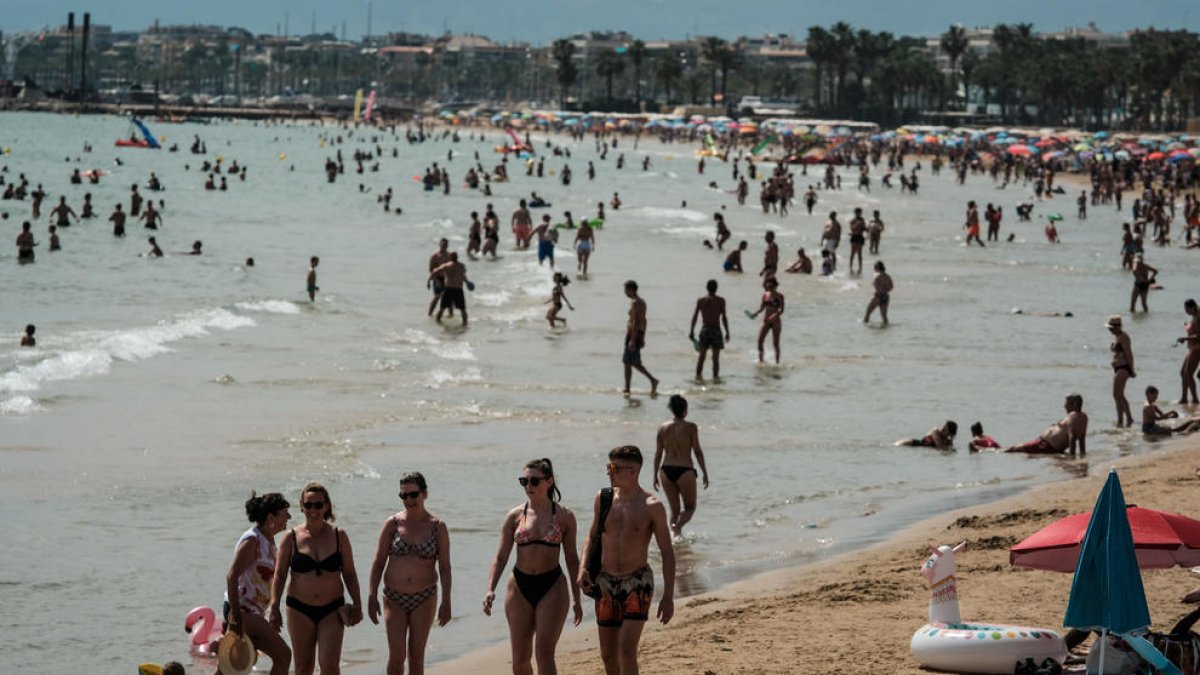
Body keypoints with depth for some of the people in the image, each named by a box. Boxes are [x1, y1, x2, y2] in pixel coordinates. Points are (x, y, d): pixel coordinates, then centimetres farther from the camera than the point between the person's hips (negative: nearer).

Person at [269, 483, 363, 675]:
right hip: (300, 609, 0)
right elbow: (279, 575, 1)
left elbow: (349, 574, 7)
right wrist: (274, 607, -8)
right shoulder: (292, 538, -1)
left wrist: (357, 604, 2)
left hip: (332, 610, 0)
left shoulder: (338, 536, 2)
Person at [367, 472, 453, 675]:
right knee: (396, 655, -8)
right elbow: (379, 561, 3)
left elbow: (445, 567, 0)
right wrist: (372, 596, -1)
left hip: (425, 598, 0)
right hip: (394, 598, 0)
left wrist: (446, 602, -4)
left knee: (416, 656, 4)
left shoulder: (437, 527, -2)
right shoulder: (392, 524, -2)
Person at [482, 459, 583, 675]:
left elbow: (572, 559, 7)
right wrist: (490, 589, -9)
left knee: (544, 653, -14)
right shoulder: (514, 516, 3)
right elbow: (501, 556, 4)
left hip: (552, 587, -2)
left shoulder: (564, 516, 1)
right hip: (520, 587, 3)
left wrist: (577, 599, 8)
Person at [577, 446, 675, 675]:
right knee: (608, 655, 8)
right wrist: (583, 568, -2)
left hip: (638, 582, -4)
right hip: (606, 583, 4)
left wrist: (668, 596, -8)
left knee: (627, 649, -16)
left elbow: (667, 552, -3)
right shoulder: (603, 499, 3)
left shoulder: (652, 507, -8)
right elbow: (593, 536, 16)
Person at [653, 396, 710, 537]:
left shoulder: (663, 428, 5)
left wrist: (655, 476, 13)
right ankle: (678, 525, -19)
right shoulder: (691, 428, -6)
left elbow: (658, 454, 7)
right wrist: (705, 474, 1)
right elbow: (698, 452, -6)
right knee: (690, 507, 9)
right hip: (685, 471, -4)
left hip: (667, 471, 4)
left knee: (674, 509, 15)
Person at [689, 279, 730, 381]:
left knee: (702, 354, 10)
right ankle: (715, 376, 1)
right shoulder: (720, 300, -5)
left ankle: (698, 374, 7)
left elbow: (695, 316, 2)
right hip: (716, 329, -2)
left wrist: (692, 331, 9)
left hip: (704, 329, 2)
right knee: (715, 356, 2)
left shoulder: (701, 300, 1)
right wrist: (727, 332, 1)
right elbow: (724, 318, -6)